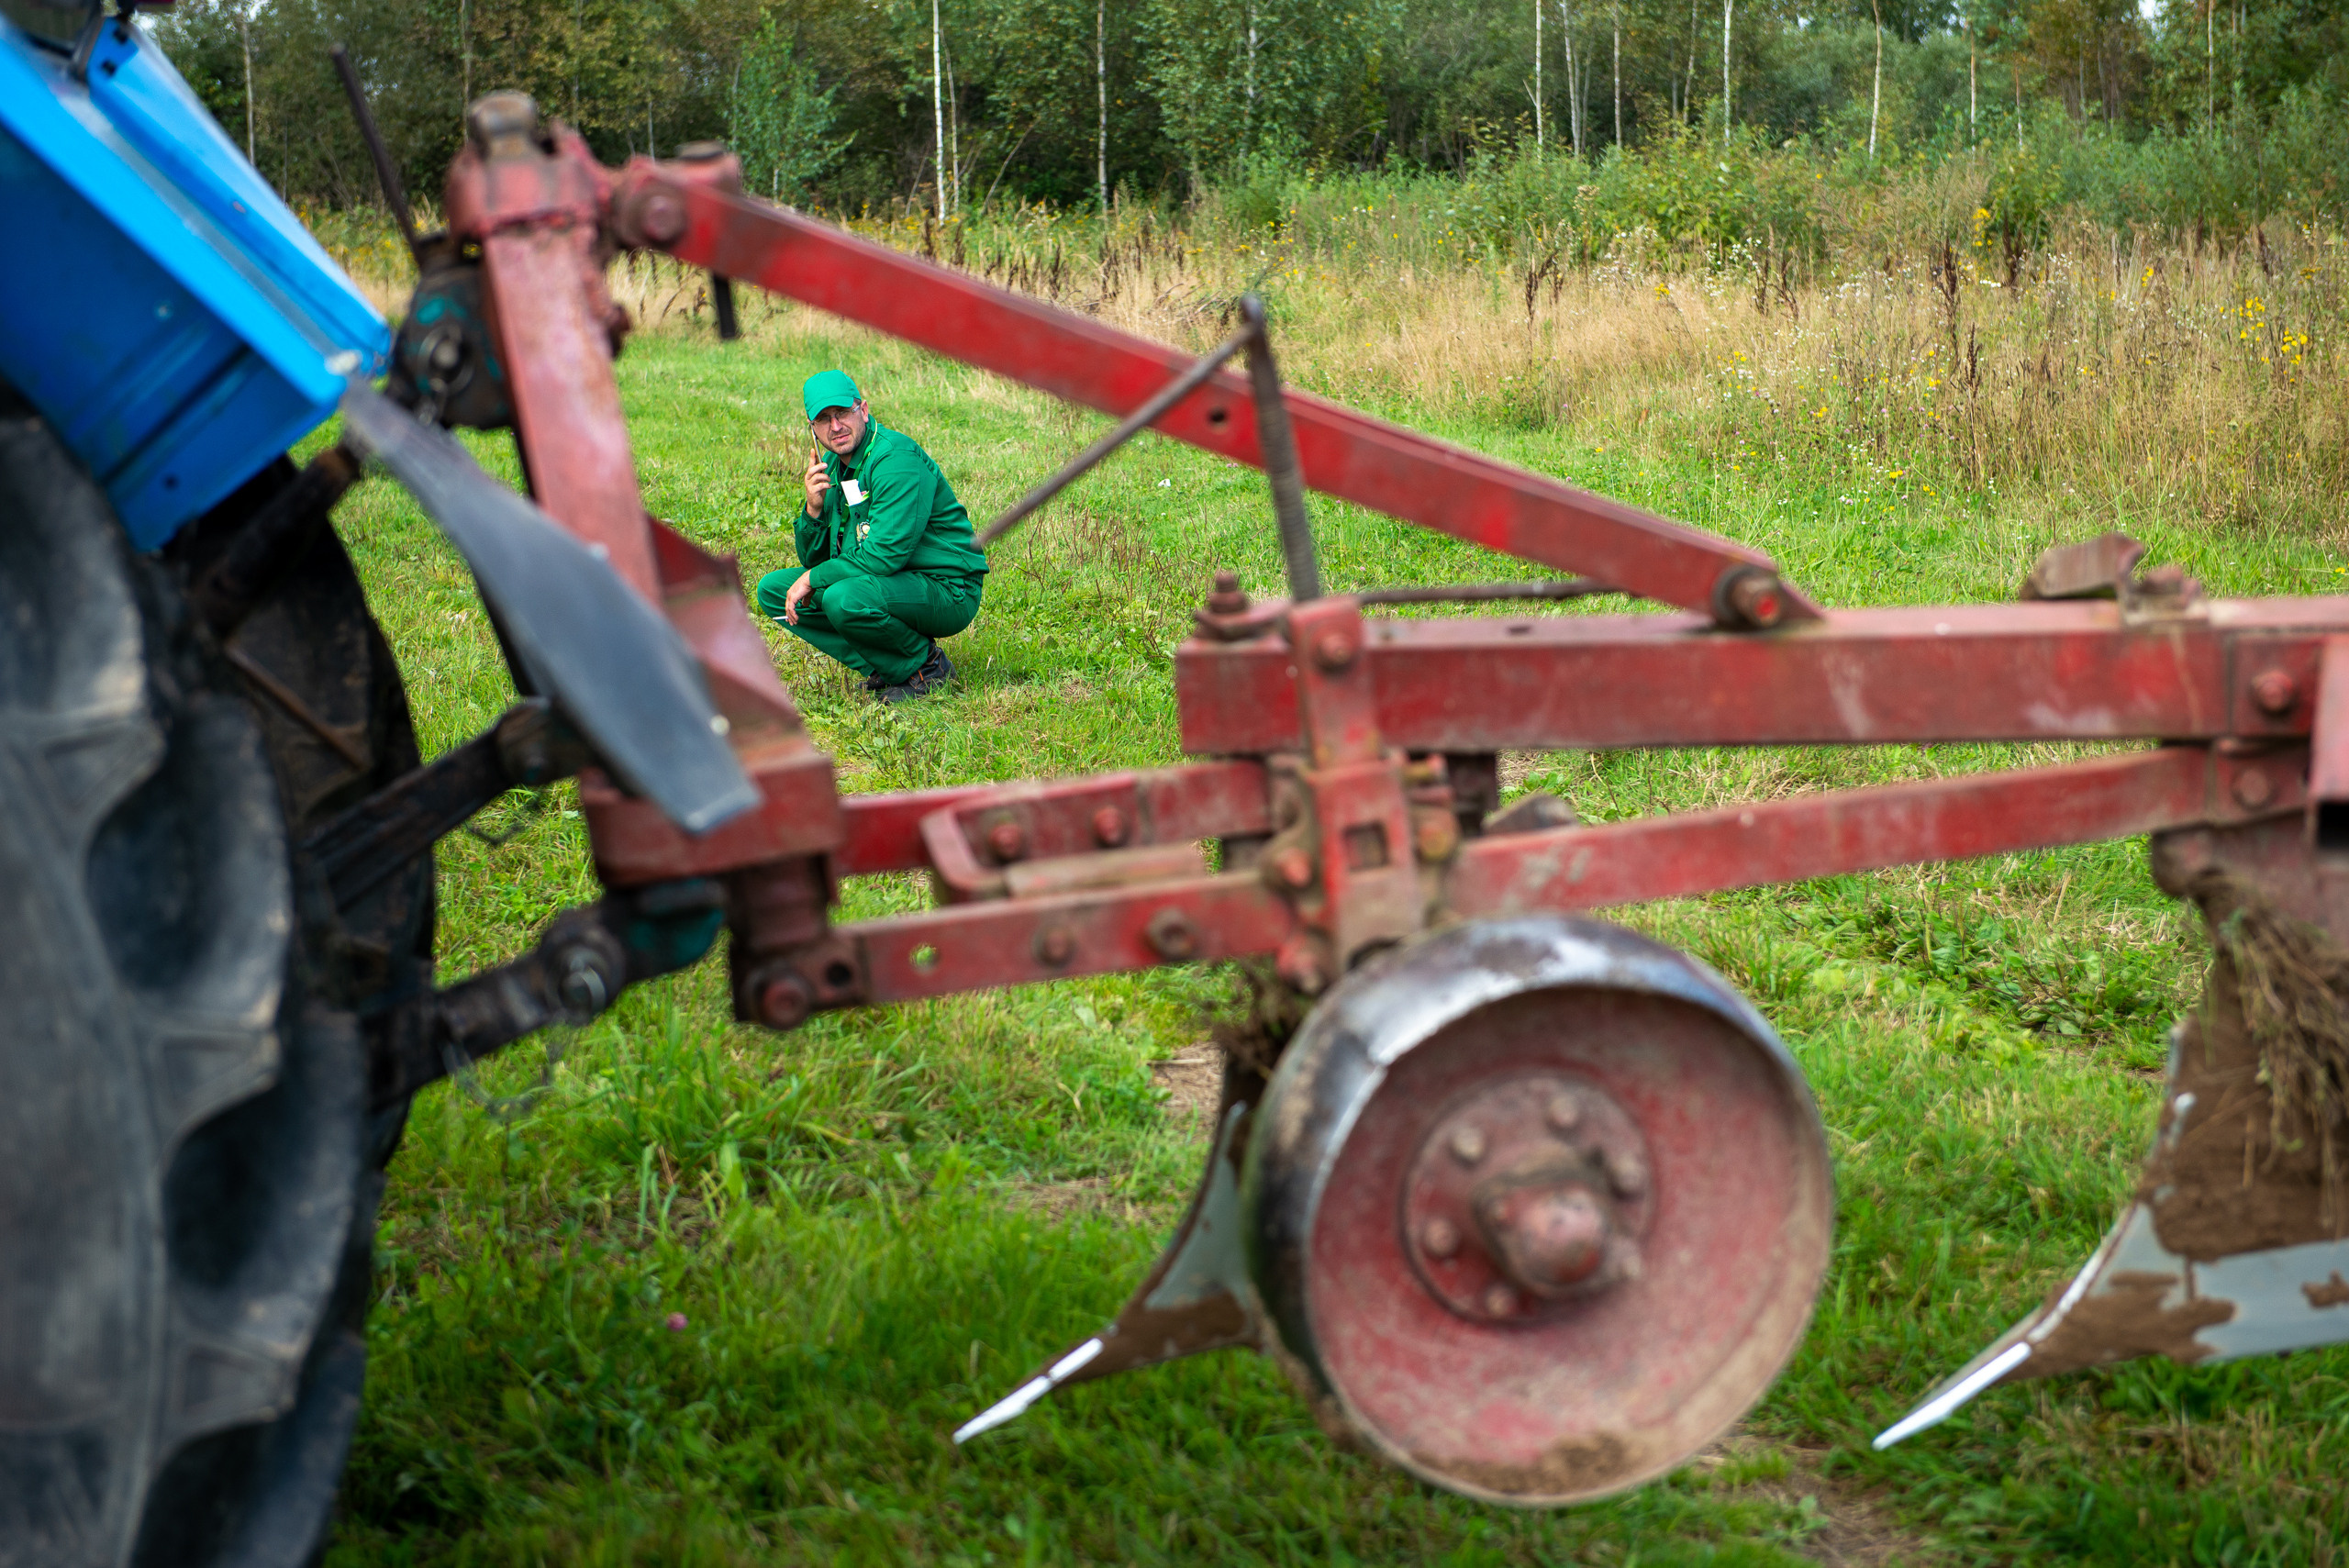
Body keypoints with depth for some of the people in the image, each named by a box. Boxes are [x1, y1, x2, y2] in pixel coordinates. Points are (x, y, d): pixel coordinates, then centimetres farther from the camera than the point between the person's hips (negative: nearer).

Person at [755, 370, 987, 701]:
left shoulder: (897, 459, -20)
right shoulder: (830, 466, 7)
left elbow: (885, 554, -26)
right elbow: (814, 559, 9)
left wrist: (813, 579, -18)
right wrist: (814, 509, -12)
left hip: (945, 589, -9)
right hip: (887, 583, 9)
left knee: (844, 598, -35)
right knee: (772, 589, 2)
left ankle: (928, 664, -7)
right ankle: (888, 668, 1)